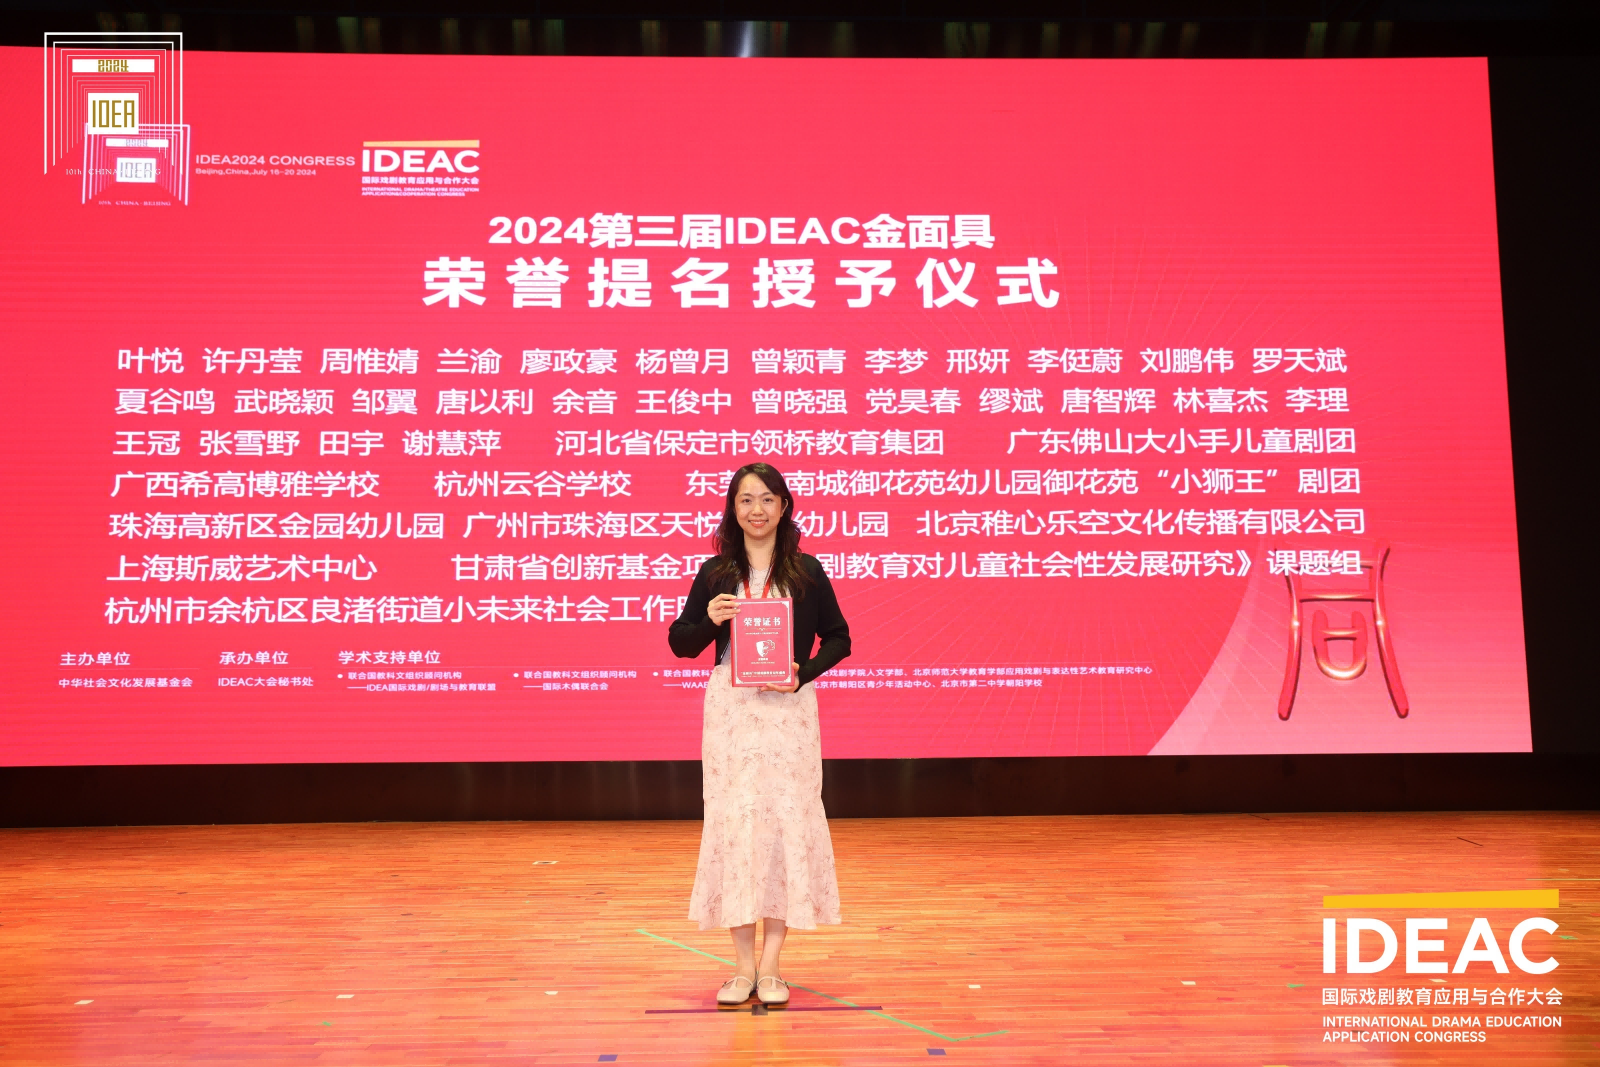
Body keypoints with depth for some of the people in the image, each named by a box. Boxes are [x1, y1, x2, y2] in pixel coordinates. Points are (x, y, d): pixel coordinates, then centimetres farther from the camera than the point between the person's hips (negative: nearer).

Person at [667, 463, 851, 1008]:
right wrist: (709, 619, -10)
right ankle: (744, 965, 10)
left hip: (788, 710, 0)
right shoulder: (715, 573, 7)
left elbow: (838, 638, 9)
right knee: (733, 821, 0)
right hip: (730, 708, 1)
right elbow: (680, 643, 10)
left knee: (788, 820, -1)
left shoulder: (806, 571, 5)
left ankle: (770, 965, 9)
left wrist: (803, 672, -8)